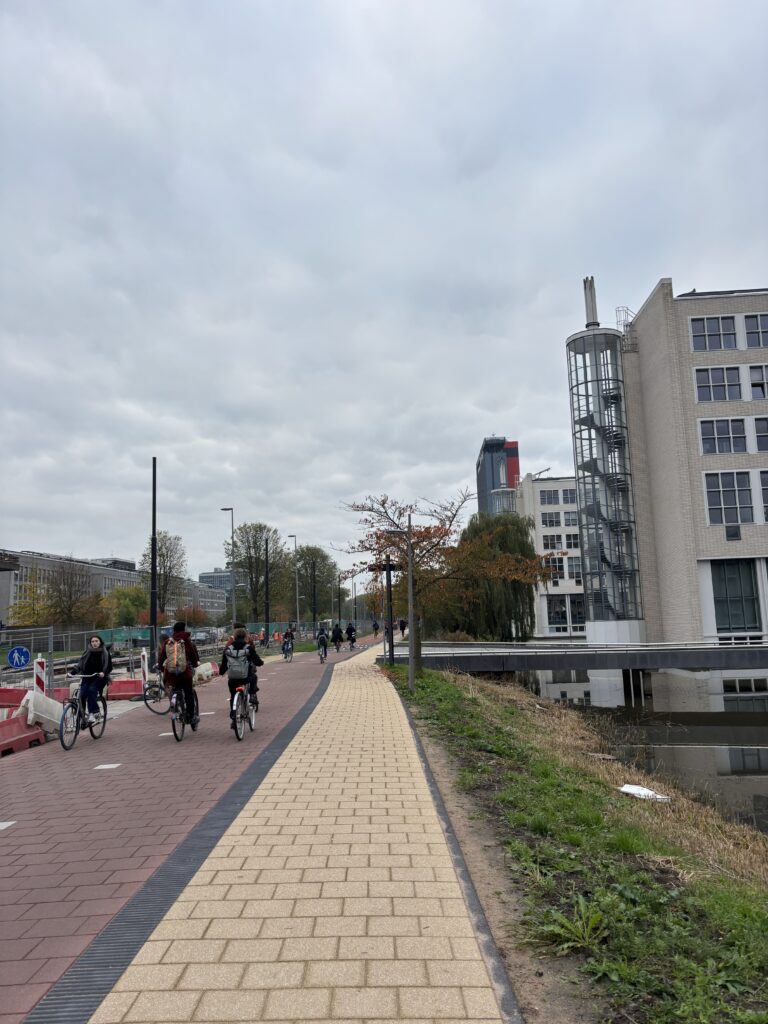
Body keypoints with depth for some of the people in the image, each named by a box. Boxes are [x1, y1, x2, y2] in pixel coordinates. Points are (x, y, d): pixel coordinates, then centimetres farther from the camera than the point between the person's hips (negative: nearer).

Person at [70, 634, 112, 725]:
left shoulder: (105, 653, 0)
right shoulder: (87, 653, 8)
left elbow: (109, 667, -5)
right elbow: (80, 664, 8)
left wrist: (103, 673, -25)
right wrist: (72, 673, -7)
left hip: (99, 677, -3)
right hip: (87, 677, 3)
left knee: (92, 690, -28)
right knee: (82, 694, -16)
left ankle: (93, 713, -23)